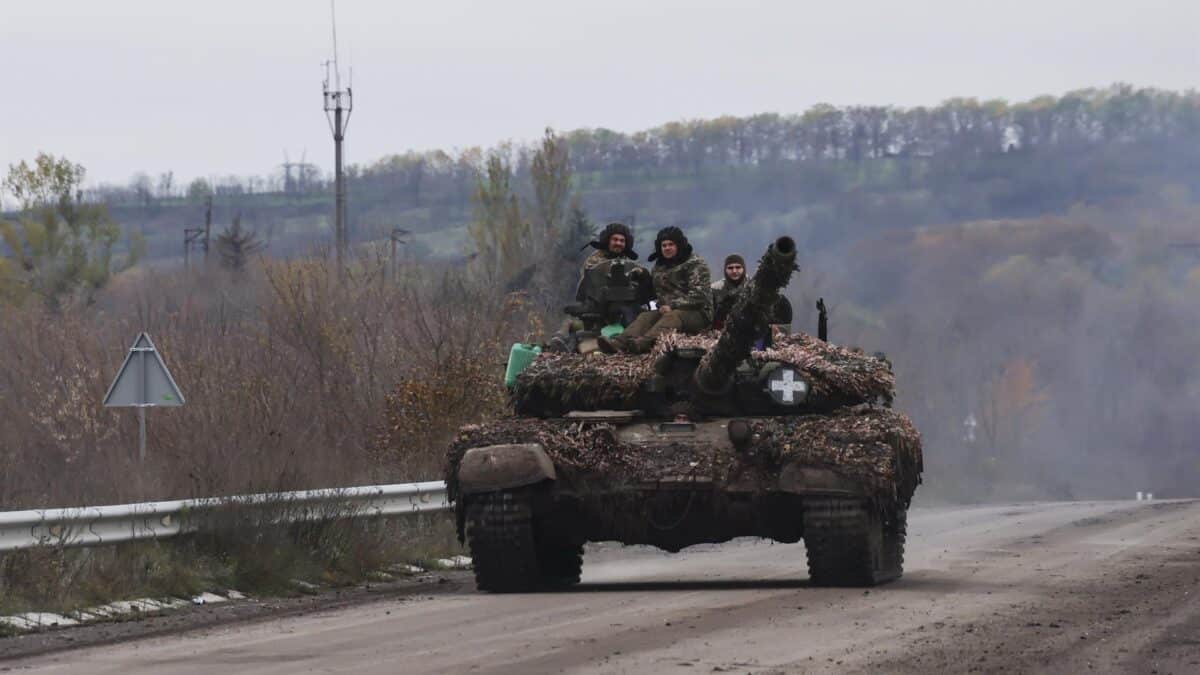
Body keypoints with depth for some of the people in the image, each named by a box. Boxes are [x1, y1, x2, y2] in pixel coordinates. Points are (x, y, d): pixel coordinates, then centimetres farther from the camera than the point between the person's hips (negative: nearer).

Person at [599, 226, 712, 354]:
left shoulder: (696, 264, -2)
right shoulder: (659, 266, 21)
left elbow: (698, 295, -13)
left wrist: (673, 306, -19)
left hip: (697, 313, -6)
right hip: (667, 310, 6)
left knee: (672, 317, -36)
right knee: (645, 316, -21)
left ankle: (643, 342, -67)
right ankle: (619, 343, -50)